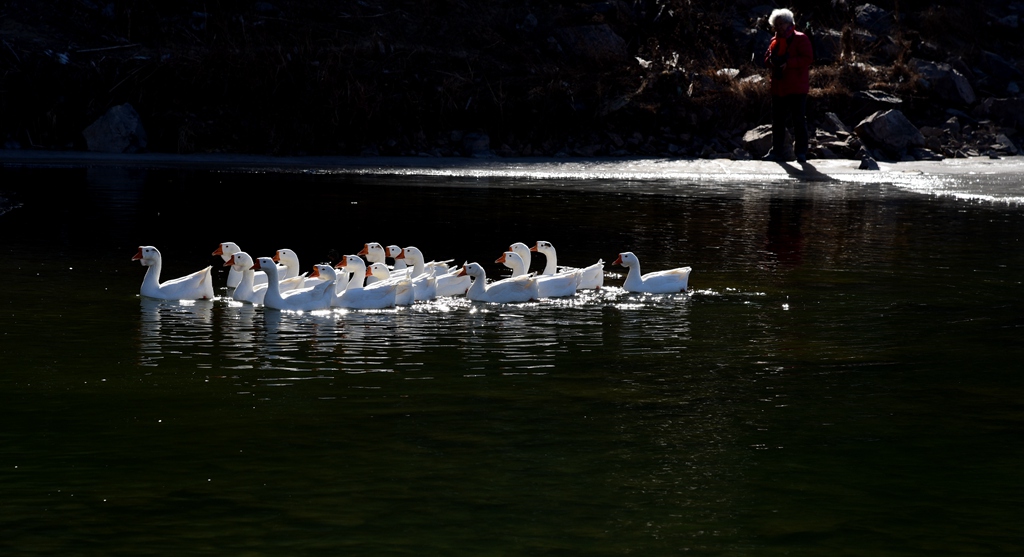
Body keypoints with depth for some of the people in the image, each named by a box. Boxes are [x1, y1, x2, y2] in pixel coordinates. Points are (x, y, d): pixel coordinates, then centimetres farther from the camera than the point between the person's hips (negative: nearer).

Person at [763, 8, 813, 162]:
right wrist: (771, 60, -4)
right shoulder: (775, 41, 15)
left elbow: (808, 58, -15)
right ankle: (777, 151, 16)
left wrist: (789, 62, -22)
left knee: (799, 120, -3)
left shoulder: (800, 39, -6)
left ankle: (801, 152, 2)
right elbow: (767, 59, 20)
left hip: (797, 88, -7)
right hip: (778, 87, 7)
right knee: (777, 120, 9)